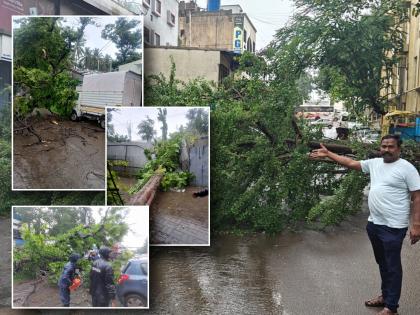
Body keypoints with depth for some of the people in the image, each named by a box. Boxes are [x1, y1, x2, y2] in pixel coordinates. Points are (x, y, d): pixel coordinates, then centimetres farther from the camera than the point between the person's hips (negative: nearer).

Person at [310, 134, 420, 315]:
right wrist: (328, 154, 11)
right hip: (374, 224, 7)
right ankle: (385, 295, 37)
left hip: (393, 227, -7)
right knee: (382, 263, 21)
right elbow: (350, 163, 15)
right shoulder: (374, 163, 8)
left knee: (392, 267, 4)